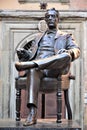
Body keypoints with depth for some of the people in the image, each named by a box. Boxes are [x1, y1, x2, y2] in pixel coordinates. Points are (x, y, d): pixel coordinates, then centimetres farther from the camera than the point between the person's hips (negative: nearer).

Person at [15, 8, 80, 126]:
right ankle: (32, 114, -48)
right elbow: (31, 53, 24)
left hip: (54, 69, -1)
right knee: (33, 70, -37)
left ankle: (29, 64, -46)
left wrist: (70, 52, -19)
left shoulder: (66, 36, 25)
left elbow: (76, 50, 7)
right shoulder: (39, 36, 34)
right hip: (38, 67, 2)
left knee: (66, 56, -34)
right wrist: (23, 53, -1)